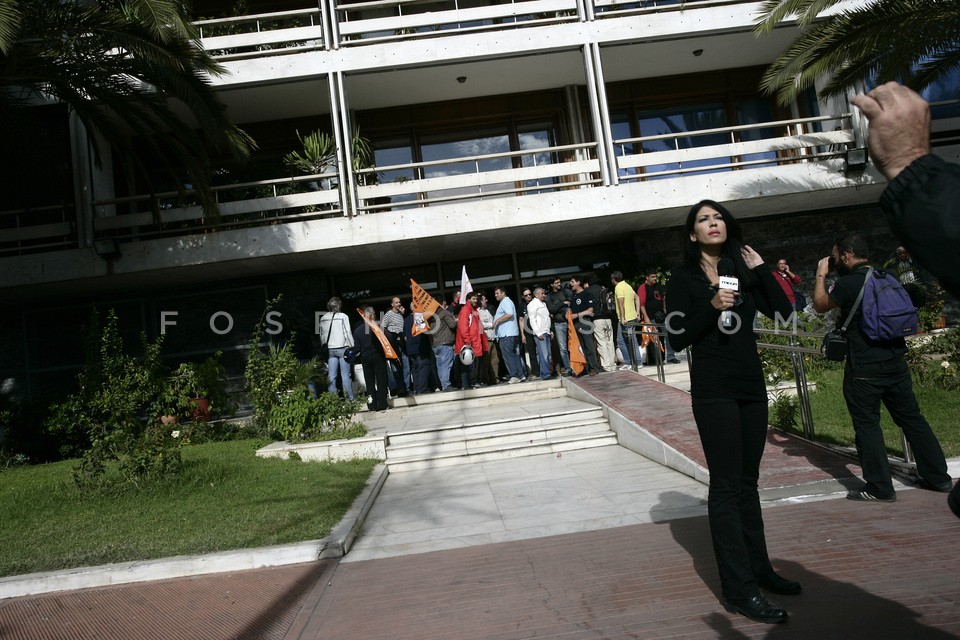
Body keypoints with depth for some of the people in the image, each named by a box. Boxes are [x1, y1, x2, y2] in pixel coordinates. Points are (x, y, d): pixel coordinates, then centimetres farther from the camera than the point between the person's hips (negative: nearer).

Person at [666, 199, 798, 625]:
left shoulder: (743, 271, 11)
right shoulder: (683, 279, -2)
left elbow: (783, 311, 3)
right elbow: (678, 338, -10)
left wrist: (760, 269, -3)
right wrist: (711, 306, -21)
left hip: (751, 384, 6)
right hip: (713, 389, -5)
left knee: (747, 481, 15)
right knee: (726, 485, -5)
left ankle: (759, 568, 27)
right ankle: (739, 590, -1)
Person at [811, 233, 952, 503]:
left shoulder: (848, 283, -14)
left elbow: (820, 305, 1)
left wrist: (821, 275, 12)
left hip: (863, 369, -7)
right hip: (896, 364, 7)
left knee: (867, 425, 1)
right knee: (912, 418, 15)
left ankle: (879, 488, 6)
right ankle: (938, 477, 24)